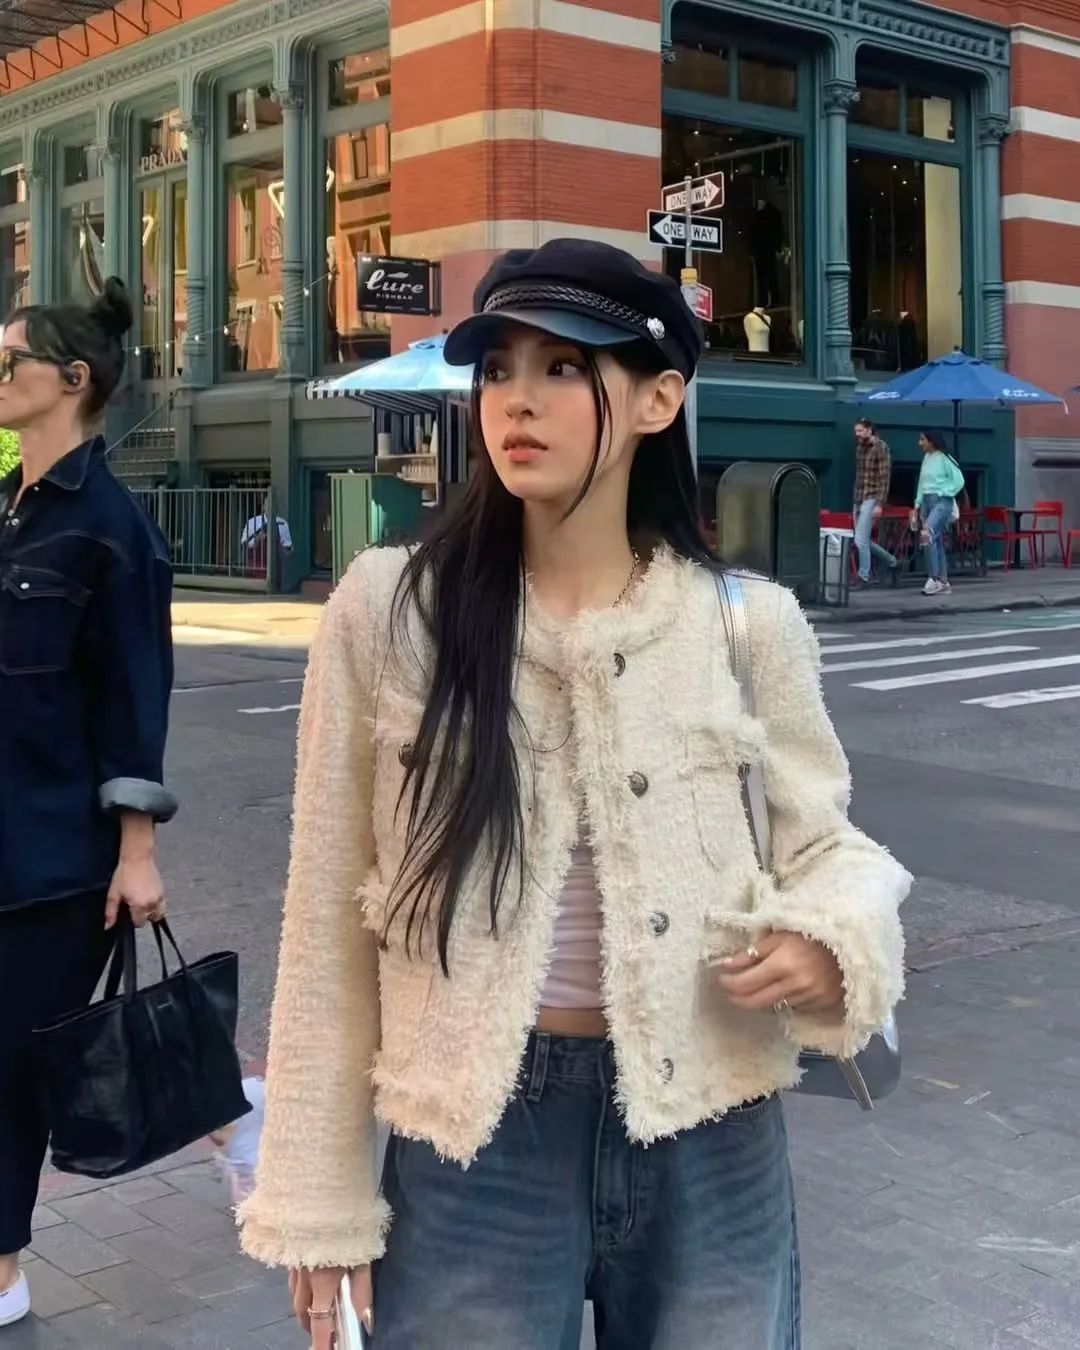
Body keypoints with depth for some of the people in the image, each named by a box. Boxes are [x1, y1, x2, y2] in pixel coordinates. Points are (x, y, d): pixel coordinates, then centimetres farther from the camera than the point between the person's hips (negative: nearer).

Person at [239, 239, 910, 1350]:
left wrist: (834, 940, -15)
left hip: (710, 1146, 2)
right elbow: (330, 920, -2)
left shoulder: (748, 624, -4)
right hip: (471, 1146, -1)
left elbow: (820, 844, 9)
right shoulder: (389, 611, -7)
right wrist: (319, 1196, 0)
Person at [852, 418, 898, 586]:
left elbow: (885, 478, -14)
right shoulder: (859, 448, 13)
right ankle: (891, 562, 28)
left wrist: (880, 504, -20)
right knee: (864, 540, 11)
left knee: (860, 540, -12)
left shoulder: (880, 448, -10)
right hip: (858, 499, 8)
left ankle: (864, 577, -3)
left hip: (871, 499, -8)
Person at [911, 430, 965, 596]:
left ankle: (934, 578, -19)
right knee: (936, 542, 7)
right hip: (927, 501, 8)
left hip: (942, 501, -8)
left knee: (928, 535, -23)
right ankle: (943, 582, 12)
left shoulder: (944, 458, -9)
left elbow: (959, 481, -8)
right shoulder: (926, 458, 13)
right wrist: (917, 506, 14)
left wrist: (942, 494, -9)